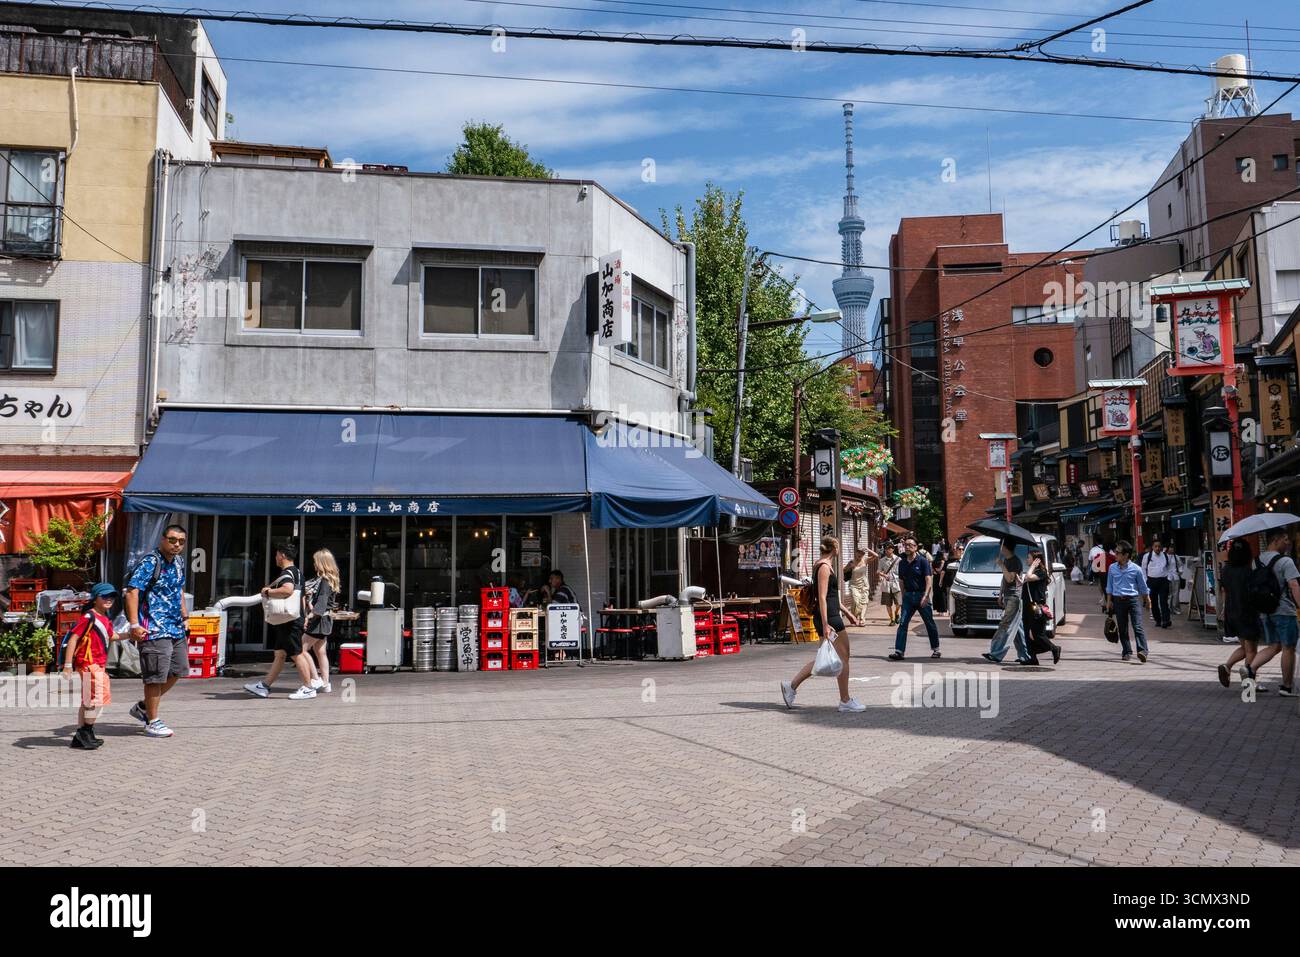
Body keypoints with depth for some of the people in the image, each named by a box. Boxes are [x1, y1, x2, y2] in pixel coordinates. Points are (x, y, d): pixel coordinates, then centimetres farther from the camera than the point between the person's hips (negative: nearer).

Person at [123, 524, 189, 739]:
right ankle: (152, 722, 9)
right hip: (155, 628, -9)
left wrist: (184, 618, 24)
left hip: (175, 627, 9)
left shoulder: (179, 562, 12)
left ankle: (143, 707, 30)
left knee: (177, 670, 14)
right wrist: (134, 625, -28)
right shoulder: (150, 562, -14)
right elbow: (132, 591, -21)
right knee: (156, 675, -3)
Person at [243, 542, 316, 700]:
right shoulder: (297, 571, 16)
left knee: (296, 654, -5)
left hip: (290, 621, -10)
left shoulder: (286, 573, -15)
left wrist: (268, 592, -21)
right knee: (279, 654, 12)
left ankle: (308, 688, 0)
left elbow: (287, 590, -36)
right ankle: (264, 687, 19)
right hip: (290, 620, 10)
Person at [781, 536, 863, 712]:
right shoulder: (825, 567, -13)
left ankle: (791, 686, 13)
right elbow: (822, 598, -20)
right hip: (829, 617, -10)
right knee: (843, 658, -1)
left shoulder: (821, 565, 17)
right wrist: (825, 625, -24)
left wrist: (846, 612, 29)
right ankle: (845, 701, 7)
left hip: (830, 615, 10)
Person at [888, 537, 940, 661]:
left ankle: (935, 649, 24)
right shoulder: (902, 562, 6)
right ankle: (899, 651, -10)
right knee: (902, 623, -6)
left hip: (921, 595, -4)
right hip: (908, 596, 4)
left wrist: (925, 596, -24)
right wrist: (903, 595, 11)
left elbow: (929, 580, -14)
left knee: (929, 623, 8)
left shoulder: (922, 561, -9)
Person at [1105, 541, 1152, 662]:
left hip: (1133, 599, -4)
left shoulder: (1136, 569, -5)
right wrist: (1109, 601, 13)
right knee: (1122, 629, 8)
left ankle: (1142, 651, -20)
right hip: (1118, 600, 4)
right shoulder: (1112, 568, 5)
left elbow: (1143, 587, 6)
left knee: (1138, 627, -14)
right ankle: (1127, 652, 18)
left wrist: (1147, 600, 13)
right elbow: (1109, 586, 14)